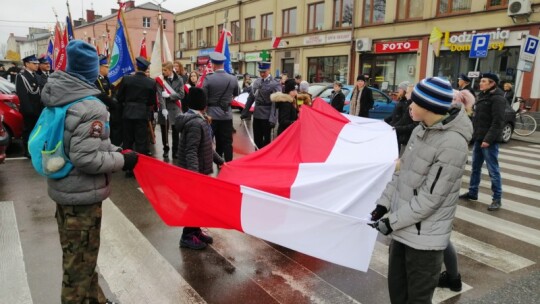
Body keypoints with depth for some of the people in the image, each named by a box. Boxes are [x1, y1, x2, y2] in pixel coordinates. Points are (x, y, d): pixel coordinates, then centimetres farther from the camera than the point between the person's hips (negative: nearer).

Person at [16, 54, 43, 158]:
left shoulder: (35, 75, 15)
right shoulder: (21, 76, -9)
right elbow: (22, 95, -16)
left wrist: (41, 106, 8)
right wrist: (28, 109, -20)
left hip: (38, 108, 7)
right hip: (29, 109, -7)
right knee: (28, 130, 2)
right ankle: (27, 151, 10)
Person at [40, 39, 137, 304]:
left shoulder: (57, 96, 2)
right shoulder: (91, 107, -24)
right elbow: (85, 157, -28)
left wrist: (113, 150, 6)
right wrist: (122, 160, -15)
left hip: (62, 187, 9)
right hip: (83, 193, -9)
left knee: (74, 254, 23)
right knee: (81, 258, 8)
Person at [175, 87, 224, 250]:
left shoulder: (199, 120, 11)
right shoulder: (196, 123, -22)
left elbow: (205, 146, 19)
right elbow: (191, 151, -29)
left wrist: (219, 160, 22)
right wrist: (194, 173, -39)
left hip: (200, 170, 10)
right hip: (195, 172, -10)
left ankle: (195, 230, 32)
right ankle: (187, 236, 14)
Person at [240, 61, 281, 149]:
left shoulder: (275, 84, -12)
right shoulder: (256, 81, 8)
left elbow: (275, 102, -17)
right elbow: (251, 97, 14)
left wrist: (272, 118, -22)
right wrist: (245, 112, 14)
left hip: (267, 116, -6)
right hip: (256, 114, 6)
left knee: (266, 139, 6)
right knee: (257, 139, 14)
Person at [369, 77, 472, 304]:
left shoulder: (452, 144, -22)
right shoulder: (420, 131, 4)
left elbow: (430, 198, -21)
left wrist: (393, 222, -16)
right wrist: (384, 204, 5)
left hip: (424, 237, -8)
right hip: (403, 228, 8)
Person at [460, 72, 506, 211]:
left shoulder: (498, 98, -12)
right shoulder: (482, 96, 15)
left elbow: (498, 122, -19)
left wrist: (488, 139, -24)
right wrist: (474, 134, 12)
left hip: (489, 140, -9)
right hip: (478, 138, 9)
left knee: (493, 170, -3)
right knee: (475, 167, 15)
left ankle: (497, 199, 5)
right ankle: (472, 192, 26)